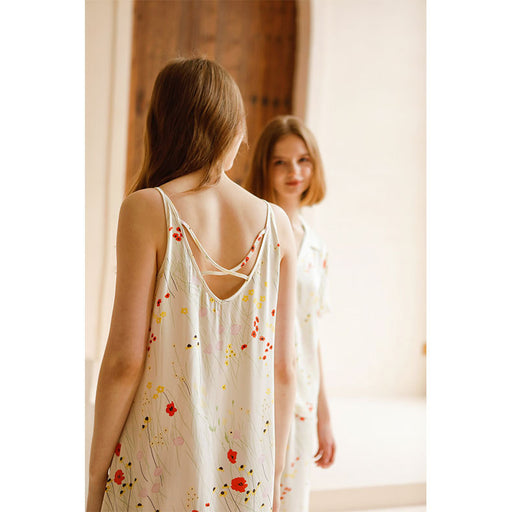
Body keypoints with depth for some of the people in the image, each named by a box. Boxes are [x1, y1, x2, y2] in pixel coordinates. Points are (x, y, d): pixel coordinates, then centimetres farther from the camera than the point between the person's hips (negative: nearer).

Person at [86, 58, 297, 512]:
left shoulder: (147, 209, -11)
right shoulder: (276, 223, -1)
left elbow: (125, 359, -12)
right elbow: (284, 369, 1)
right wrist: (274, 474, 13)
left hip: (159, 474, -3)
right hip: (245, 475, 3)